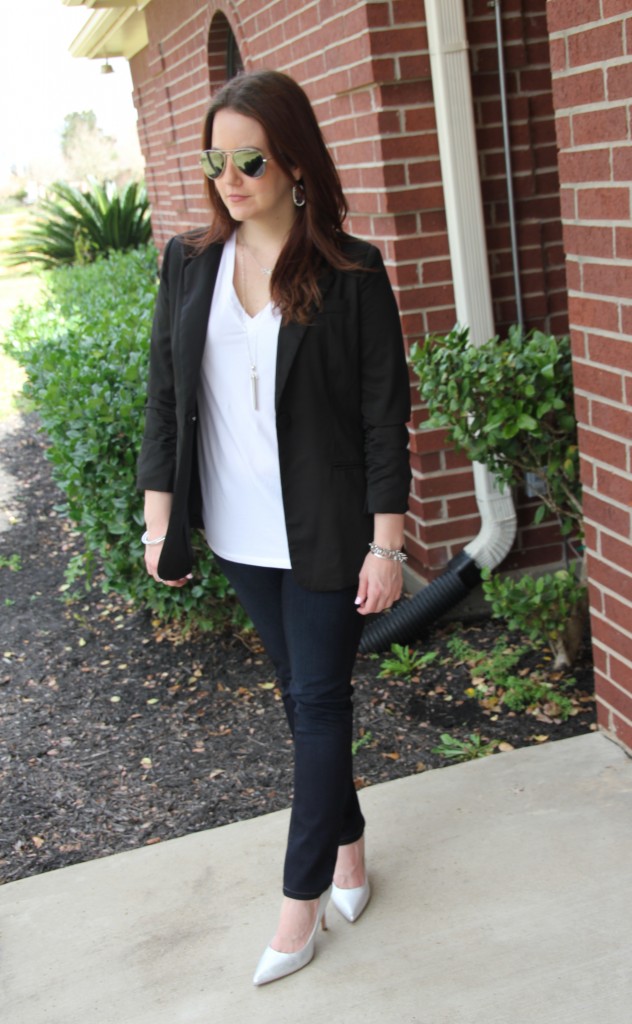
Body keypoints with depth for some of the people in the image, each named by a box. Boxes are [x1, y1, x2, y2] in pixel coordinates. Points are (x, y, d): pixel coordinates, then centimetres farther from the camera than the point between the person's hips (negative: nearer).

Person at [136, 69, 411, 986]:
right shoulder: (189, 265, 1)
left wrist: (386, 544, -10)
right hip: (237, 533, 4)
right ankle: (348, 843, 35)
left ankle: (303, 892, 20)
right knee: (302, 692, 16)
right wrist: (160, 519, 3)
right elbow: (164, 400, 6)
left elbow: (385, 419, -9)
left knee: (318, 701, 5)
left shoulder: (351, 275, -11)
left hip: (324, 535, -4)